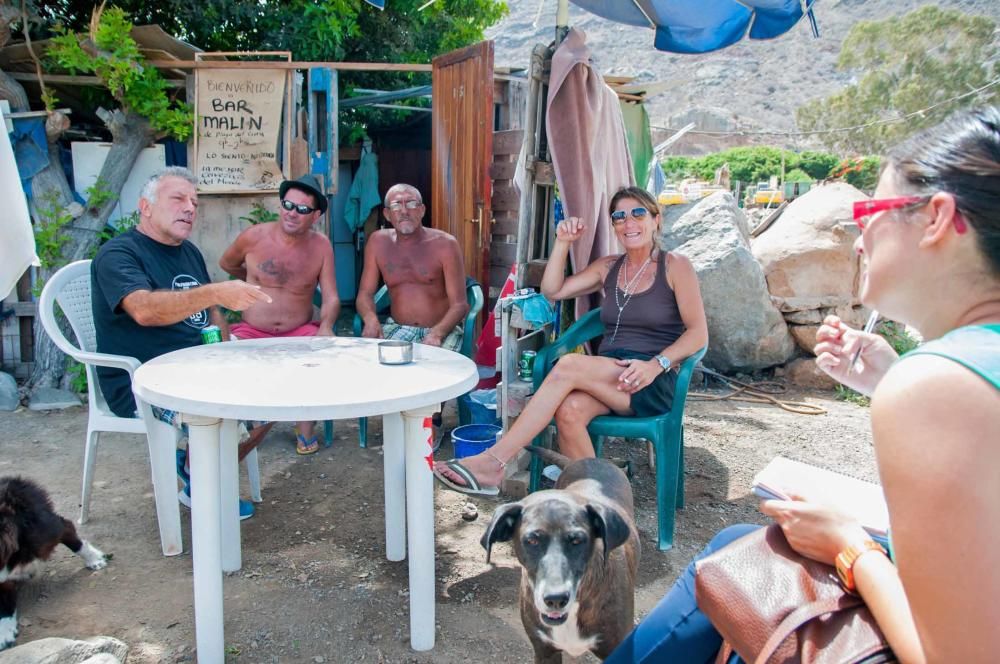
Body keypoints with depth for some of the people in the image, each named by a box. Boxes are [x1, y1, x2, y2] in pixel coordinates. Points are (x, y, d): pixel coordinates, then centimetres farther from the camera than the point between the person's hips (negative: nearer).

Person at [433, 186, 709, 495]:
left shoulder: (674, 266, 3)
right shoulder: (608, 267, 18)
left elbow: (698, 332, -3)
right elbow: (552, 291, 13)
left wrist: (656, 364, -18)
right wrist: (563, 243, 3)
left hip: (652, 385, -4)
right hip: (607, 378, 4)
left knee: (569, 365, -31)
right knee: (570, 410, -33)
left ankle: (493, 462, -31)